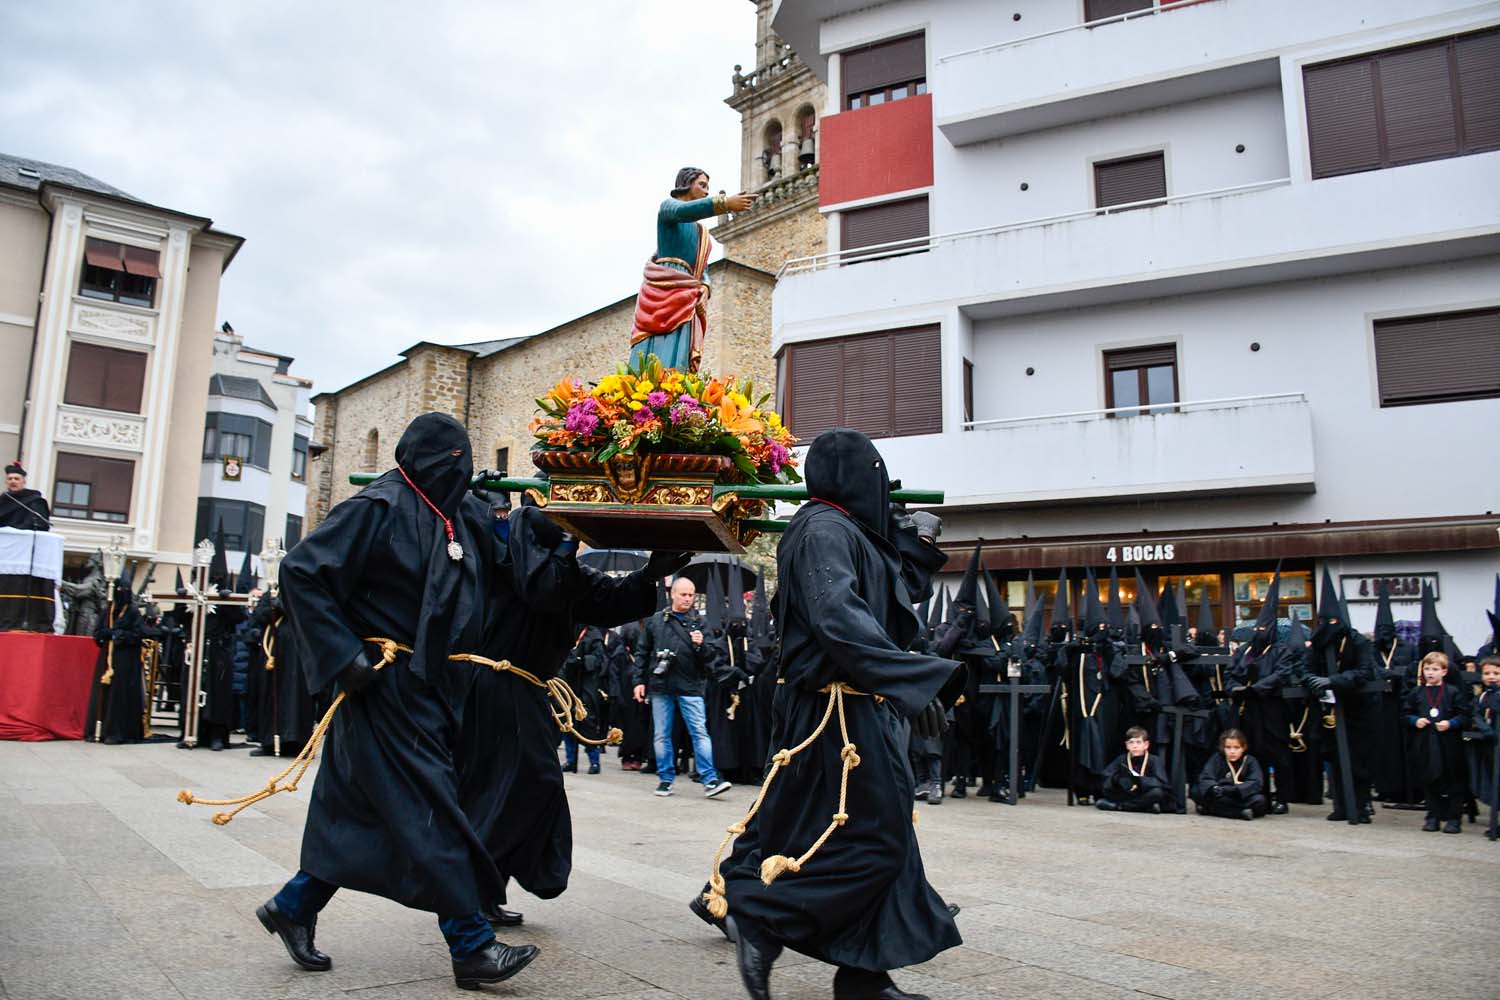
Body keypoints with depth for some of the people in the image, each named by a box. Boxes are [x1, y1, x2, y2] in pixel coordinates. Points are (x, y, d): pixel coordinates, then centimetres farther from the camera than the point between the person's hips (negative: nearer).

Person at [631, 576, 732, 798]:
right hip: (660, 687, 1)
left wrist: (701, 645, -14)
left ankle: (710, 780, -6)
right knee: (662, 735, 7)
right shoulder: (655, 621, 6)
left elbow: (709, 658, 6)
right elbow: (642, 652, 10)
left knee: (700, 732, -7)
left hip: (690, 687, -1)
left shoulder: (698, 623, 6)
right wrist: (639, 680, 5)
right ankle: (665, 778, 19)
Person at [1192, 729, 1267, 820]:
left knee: (1259, 800, -32)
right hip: (1221, 799, 0)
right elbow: (1205, 779, -11)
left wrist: (1226, 790, -29)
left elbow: (1256, 783, -17)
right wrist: (1214, 789, -35)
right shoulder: (1216, 759, 1)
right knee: (1196, 790, -24)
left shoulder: (1251, 761, -1)